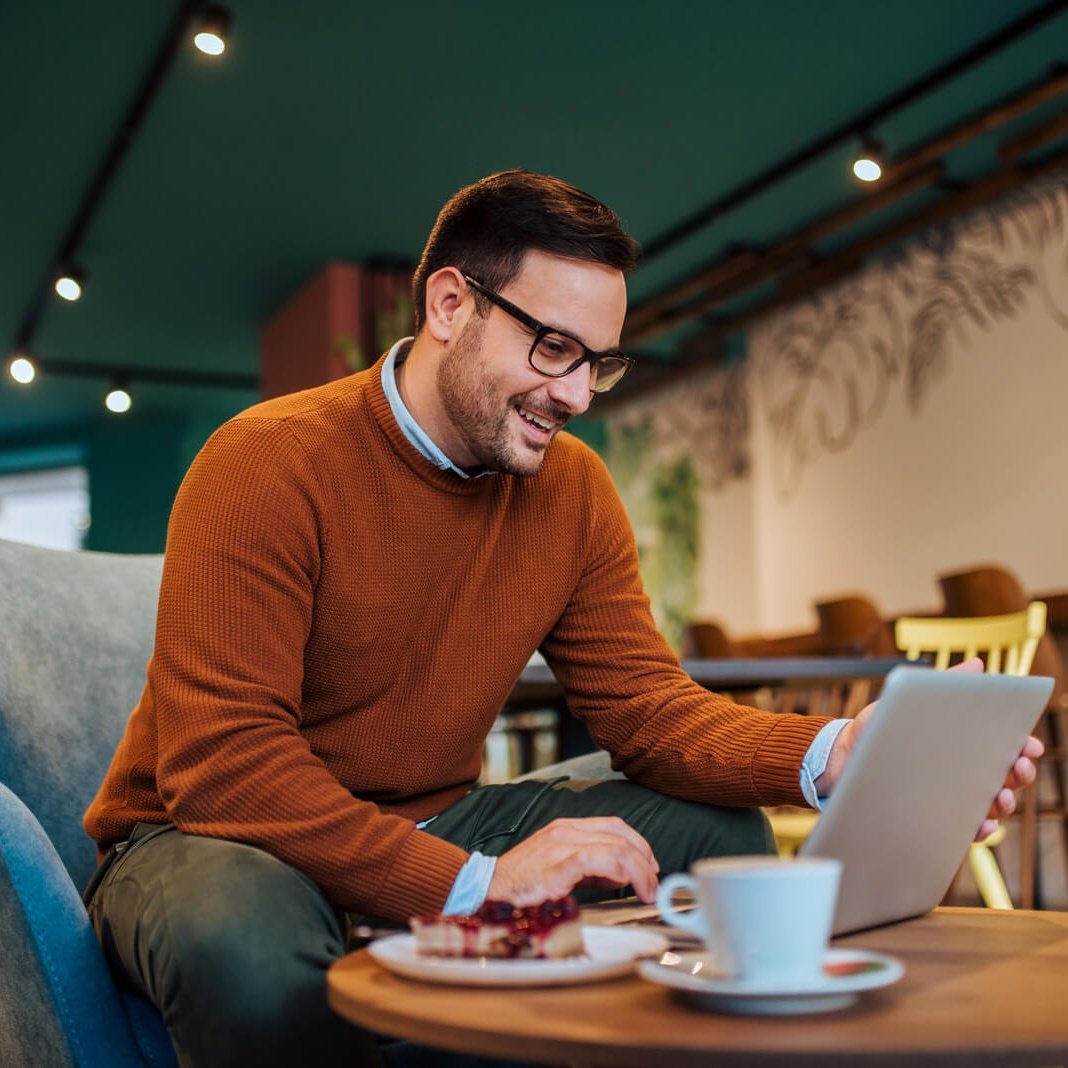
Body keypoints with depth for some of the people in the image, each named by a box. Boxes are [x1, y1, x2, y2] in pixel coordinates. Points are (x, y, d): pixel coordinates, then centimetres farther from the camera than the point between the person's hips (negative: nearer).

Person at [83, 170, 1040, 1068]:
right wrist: (478, 883, -35)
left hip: (437, 823, 5)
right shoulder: (268, 466, -22)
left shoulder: (574, 490, -1)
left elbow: (646, 703, -2)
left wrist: (831, 755, -22)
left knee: (724, 837, -6)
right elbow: (222, 764, -27)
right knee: (245, 940, -40)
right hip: (204, 832, -5)